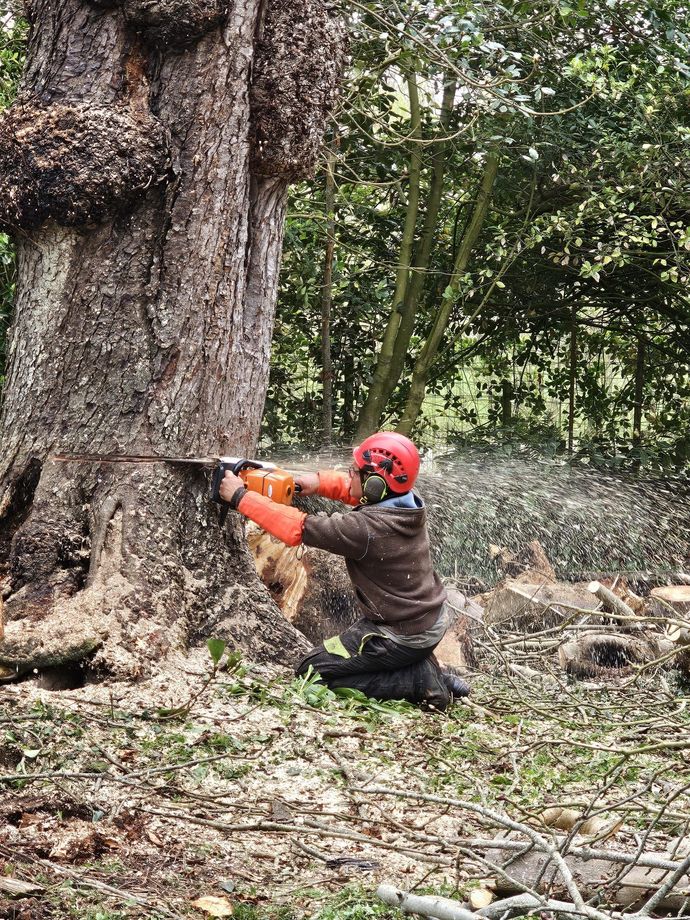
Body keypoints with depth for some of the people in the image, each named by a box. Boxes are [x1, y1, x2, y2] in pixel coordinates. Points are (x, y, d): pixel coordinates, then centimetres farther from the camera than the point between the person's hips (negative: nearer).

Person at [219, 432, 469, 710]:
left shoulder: (367, 528, -29)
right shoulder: (406, 501, -6)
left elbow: (298, 528, -25)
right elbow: (352, 488, 12)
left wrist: (240, 498, -18)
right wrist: (319, 481, -4)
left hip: (404, 638, -9)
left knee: (312, 671, 4)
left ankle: (418, 680, -4)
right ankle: (419, 666, 15)